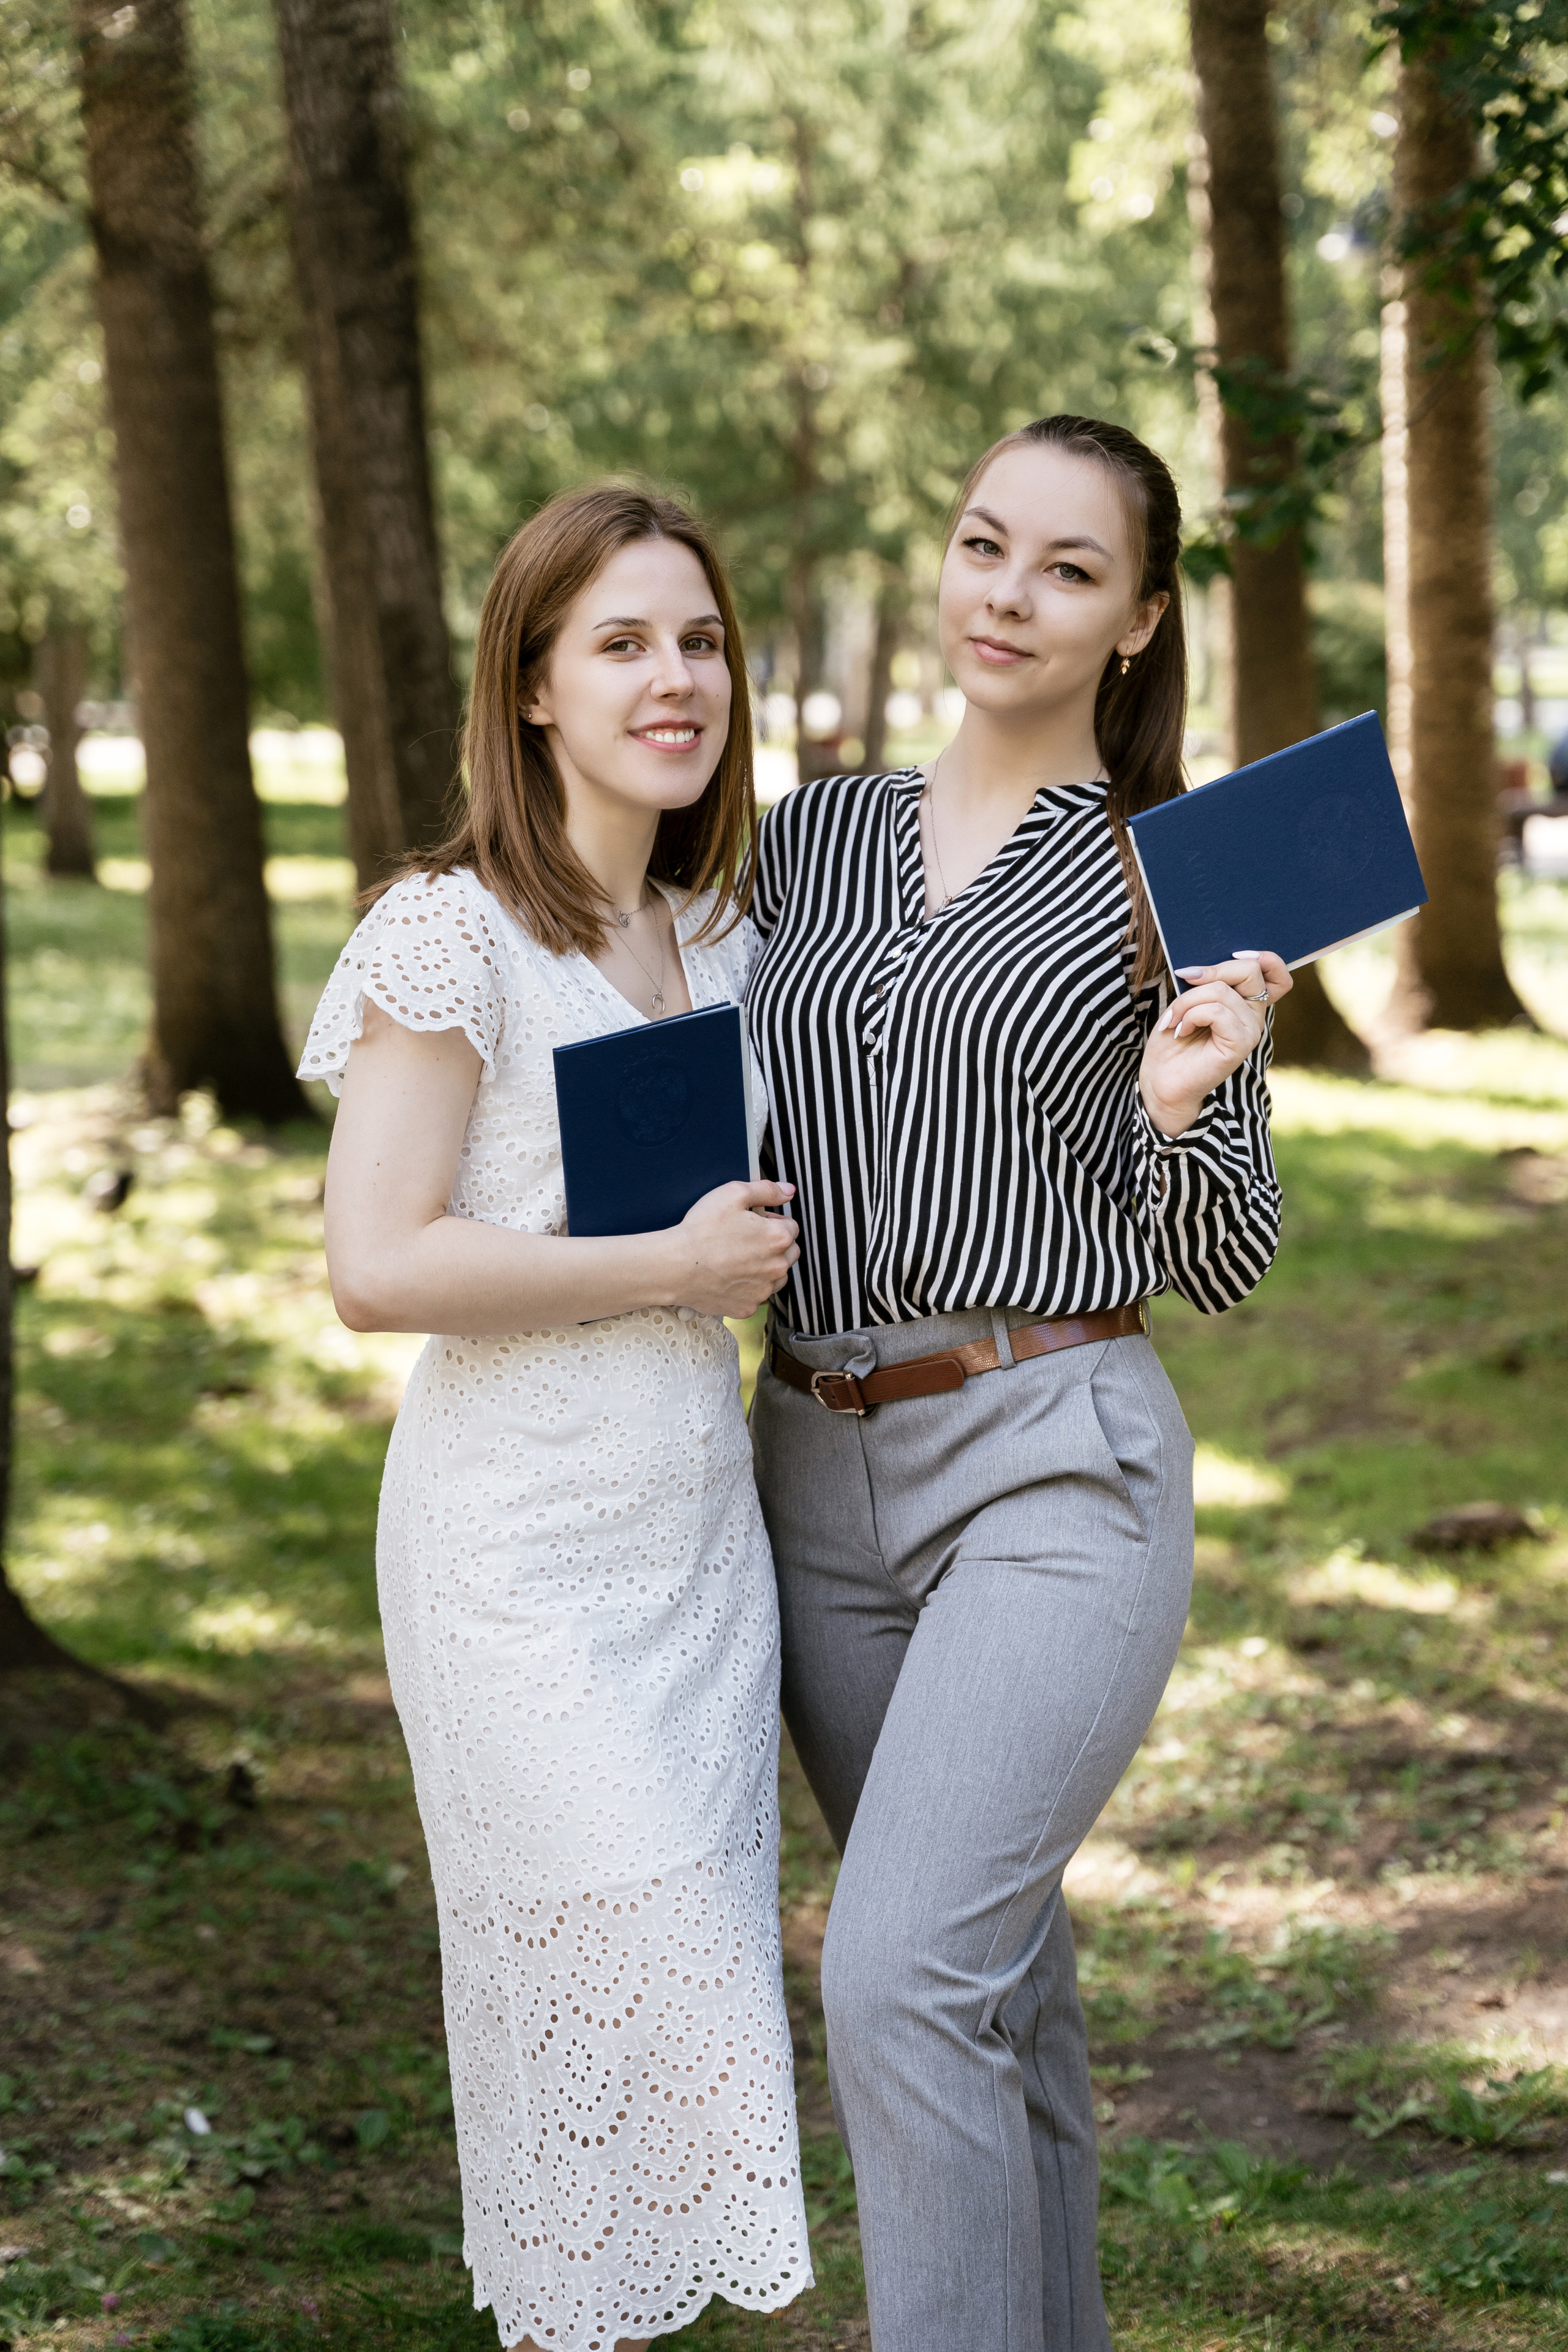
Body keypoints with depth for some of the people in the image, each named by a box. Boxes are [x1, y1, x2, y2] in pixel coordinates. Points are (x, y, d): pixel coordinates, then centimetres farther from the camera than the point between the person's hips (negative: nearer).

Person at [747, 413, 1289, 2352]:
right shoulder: (808, 834, 9)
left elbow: (1223, 1266, -2)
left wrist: (1182, 1103, -19)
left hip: (1060, 1469, -5)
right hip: (819, 1467, 5)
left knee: (903, 1973, -16)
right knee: (992, 1971, 15)